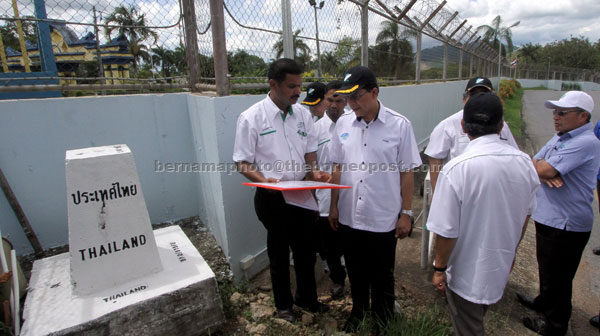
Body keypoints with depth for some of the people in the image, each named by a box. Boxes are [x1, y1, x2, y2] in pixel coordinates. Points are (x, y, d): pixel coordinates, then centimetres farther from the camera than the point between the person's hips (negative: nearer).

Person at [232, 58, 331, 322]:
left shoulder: (302, 114, 3)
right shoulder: (251, 118, -12)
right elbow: (243, 163, -10)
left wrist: (315, 172, -9)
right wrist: (264, 181, -28)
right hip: (272, 198, -4)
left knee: (306, 250, 19)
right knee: (279, 253, 16)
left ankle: (307, 298, 46)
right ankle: (283, 304, 42)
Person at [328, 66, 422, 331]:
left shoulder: (399, 125, -10)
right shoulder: (343, 123, 0)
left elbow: (407, 173, -6)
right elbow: (338, 168, 6)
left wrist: (406, 213, -5)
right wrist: (334, 206, 6)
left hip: (383, 218, -3)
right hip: (349, 216, 3)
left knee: (382, 274, 16)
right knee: (356, 270, 21)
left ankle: (382, 316, 42)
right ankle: (358, 309, 47)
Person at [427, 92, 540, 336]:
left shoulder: (456, 169, -28)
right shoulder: (525, 162, -8)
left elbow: (447, 231, -24)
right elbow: (525, 216, 6)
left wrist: (439, 268, -8)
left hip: (466, 274, -6)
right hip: (501, 269, 6)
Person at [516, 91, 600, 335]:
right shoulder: (560, 137, 9)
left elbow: (544, 170, -27)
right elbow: (535, 164, 7)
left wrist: (537, 166, -5)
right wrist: (545, 175, -15)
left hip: (566, 225, -9)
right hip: (548, 217, 9)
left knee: (558, 278, 9)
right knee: (546, 268, 26)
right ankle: (545, 302, 47)